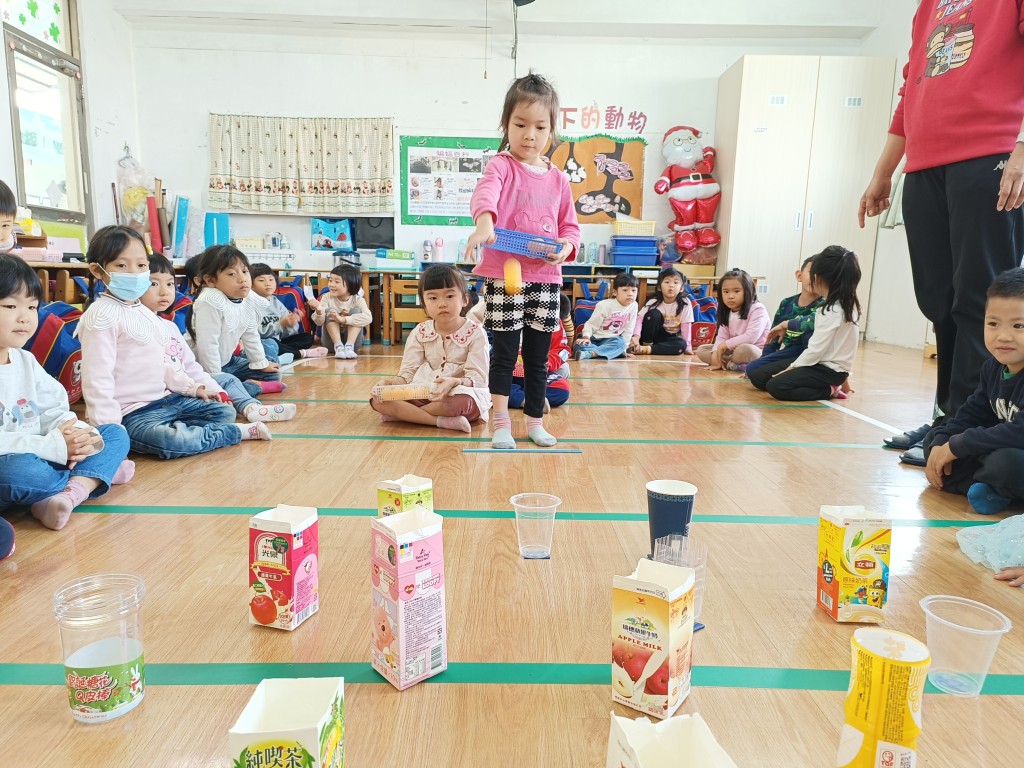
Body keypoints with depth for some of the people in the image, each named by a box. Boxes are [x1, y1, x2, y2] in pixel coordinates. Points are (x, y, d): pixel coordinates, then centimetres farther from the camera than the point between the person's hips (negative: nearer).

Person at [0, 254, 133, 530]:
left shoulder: (25, 361, 9)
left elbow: (55, 412, 8)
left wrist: (78, 436, -14)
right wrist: (54, 446, -27)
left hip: (38, 457, 8)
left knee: (115, 433, 2)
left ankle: (69, 493, -23)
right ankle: (91, 476, -7)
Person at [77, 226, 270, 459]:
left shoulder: (143, 312, 13)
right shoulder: (102, 315, -15)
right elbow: (97, 378, -20)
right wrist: (109, 431, -23)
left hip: (165, 399, 9)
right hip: (131, 413, -9)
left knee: (225, 412, 10)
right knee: (170, 441, -34)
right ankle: (236, 432, -15)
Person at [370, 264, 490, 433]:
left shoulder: (475, 333, -6)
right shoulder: (420, 333, 5)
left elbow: (477, 377, -14)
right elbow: (409, 373, 2)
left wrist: (454, 382, -35)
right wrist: (389, 382, -20)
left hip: (463, 391, -4)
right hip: (423, 393, 4)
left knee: (460, 400, -41)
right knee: (378, 400, -18)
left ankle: (402, 414, -19)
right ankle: (442, 421, -28)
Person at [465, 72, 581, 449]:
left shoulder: (557, 178, 11)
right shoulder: (501, 165, -3)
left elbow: (570, 225, 15)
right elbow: (485, 193, -25)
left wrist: (567, 244, -8)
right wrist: (484, 222, -47)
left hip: (546, 277, 4)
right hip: (504, 274, -4)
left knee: (538, 356, 11)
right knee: (504, 352, 2)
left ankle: (535, 421, 25)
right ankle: (501, 423, 14)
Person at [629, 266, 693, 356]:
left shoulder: (685, 304, -16)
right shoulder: (654, 302, -15)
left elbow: (686, 326, -13)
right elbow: (639, 318, -23)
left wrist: (687, 346, -14)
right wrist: (636, 336, -39)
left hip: (670, 338, 1)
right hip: (651, 335, -1)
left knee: (681, 344, -33)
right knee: (654, 313, -27)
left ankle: (647, 349, -33)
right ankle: (646, 344, -18)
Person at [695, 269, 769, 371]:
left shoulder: (757, 309, -16)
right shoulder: (727, 313, 7)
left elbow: (751, 337, -27)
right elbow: (721, 337, 0)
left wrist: (726, 344, -20)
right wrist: (716, 353, -19)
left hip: (755, 353, -8)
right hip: (733, 351, 8)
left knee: (744, 349, -41)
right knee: (701, 350, -2)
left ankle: (726, 364, -11)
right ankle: (734, 364, -20)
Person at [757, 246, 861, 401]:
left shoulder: (832, 311, -19)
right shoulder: (847, 303, 8)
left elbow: (815, 350, -19)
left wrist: (791, 368, -9)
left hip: (829, 370, -9)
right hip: (825, 362, 9)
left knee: (775, 386, -26)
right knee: (758, 376, 0)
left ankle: (830, 390, -8)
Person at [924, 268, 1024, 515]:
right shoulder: (993, 367, 0)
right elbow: (972, 413, 7)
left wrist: (956, 446, -26)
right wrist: (940, 444, -10)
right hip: (997, 451, 9)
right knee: (933, 439, 5)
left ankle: (987, 485, -4)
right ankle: (988, 487, -14)